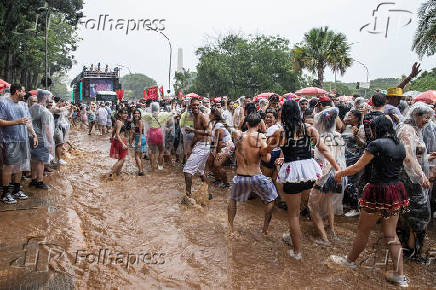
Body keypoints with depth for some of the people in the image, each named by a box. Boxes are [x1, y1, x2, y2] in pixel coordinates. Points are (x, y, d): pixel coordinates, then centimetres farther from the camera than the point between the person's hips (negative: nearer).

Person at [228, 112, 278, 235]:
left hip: (240, 177, 3)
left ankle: (230, 227, 32)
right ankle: (265, 228, 30)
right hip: (256, 177, -2)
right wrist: (268, 150, -4)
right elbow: (266, 159, -17)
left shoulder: (238, 135, -4)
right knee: (270, 200, 24)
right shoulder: (261, 137, -11)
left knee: (232, 199, 30)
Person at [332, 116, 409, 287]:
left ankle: (350, 260, 30)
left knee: (363, 230, 10)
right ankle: (399, 275, 17)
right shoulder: (400, 145, 8)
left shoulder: (377, 144, -15)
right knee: (390, 232, 14)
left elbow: (357, 167, -14)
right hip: (396, 190, 8)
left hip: (379, 192, -7)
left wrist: (339, 174, 1)